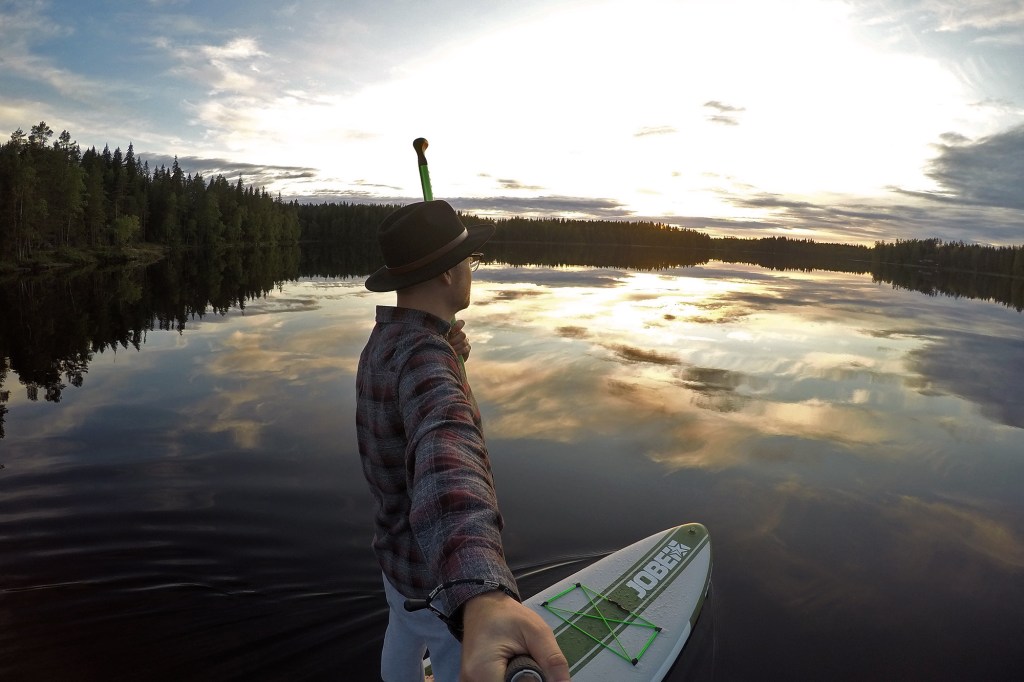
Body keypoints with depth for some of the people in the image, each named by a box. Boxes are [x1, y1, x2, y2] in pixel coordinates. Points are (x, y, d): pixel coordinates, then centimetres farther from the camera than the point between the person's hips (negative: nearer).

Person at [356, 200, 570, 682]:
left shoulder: (384, 340, -4)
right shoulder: (421, 353, -34)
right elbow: (445, 455, -55)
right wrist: (484, 598, -73)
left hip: (396, 550, 9)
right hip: (441, 581, -8)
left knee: (405, 637, 34)